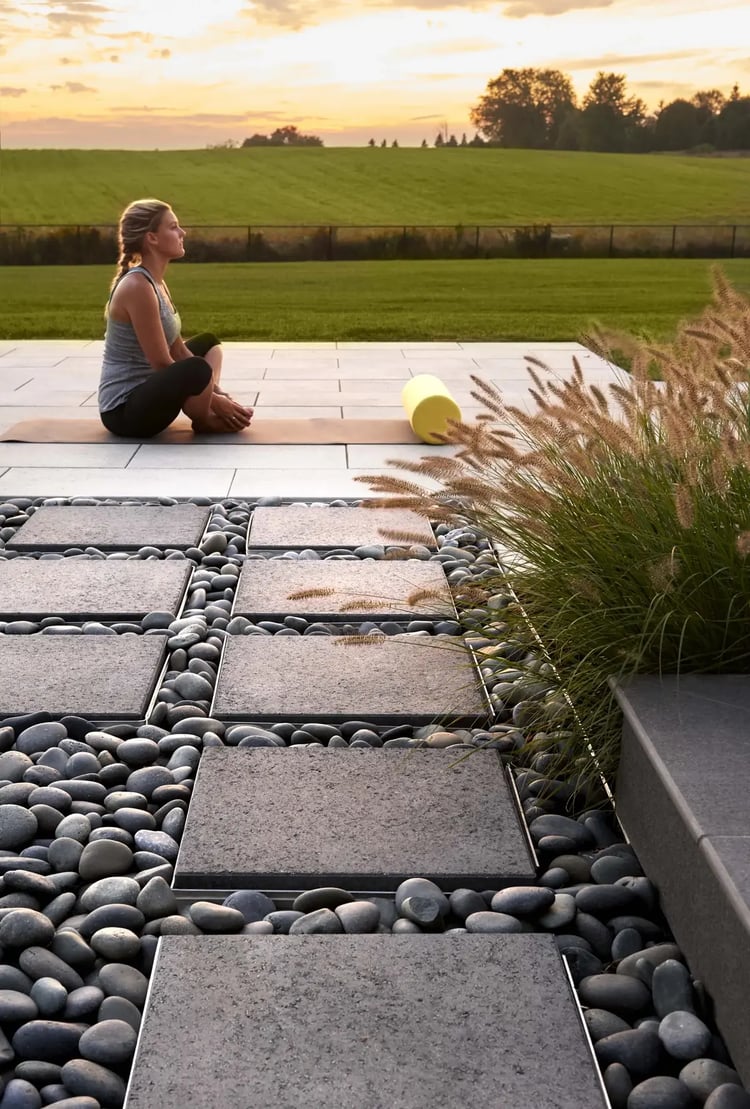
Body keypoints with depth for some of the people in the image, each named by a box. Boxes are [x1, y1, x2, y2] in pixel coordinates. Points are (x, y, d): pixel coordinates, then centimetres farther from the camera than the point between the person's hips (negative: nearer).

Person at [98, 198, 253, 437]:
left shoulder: (155, 282, 9)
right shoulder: (138, 287, -21)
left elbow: (178, 350, 12)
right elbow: (162, 364, -22)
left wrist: (216, 391, 3)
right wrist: (215, 401, -14)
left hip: (145, 390, 11)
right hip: (124, 409, -11)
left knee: (207, 343, 27)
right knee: (197, 370, -37)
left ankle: (207, 414, 2)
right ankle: (204, 421, -4)